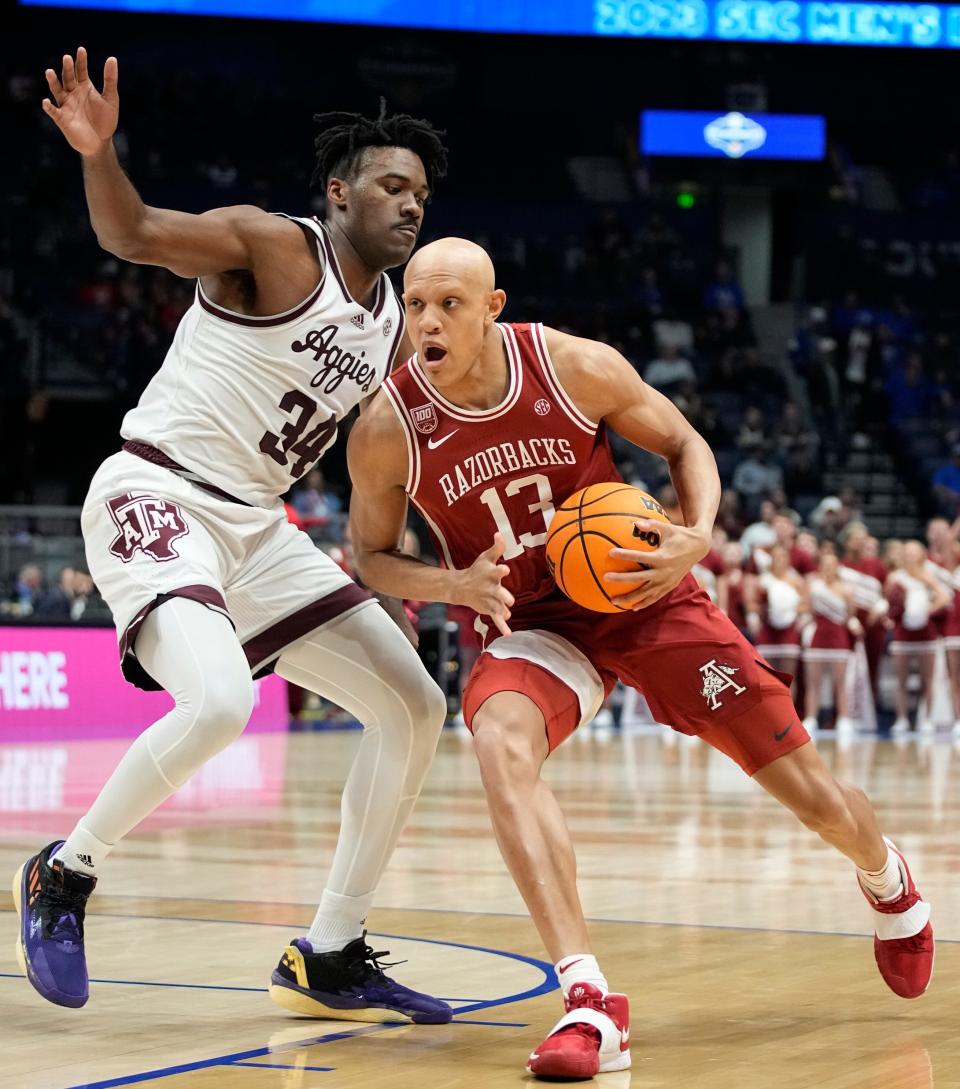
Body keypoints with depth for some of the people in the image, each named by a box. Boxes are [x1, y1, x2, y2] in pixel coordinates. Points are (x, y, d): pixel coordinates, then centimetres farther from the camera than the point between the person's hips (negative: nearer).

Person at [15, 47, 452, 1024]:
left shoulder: (392, 321, 13)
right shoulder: (273, 247, -9)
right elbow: (134, 233, -23)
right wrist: (98, 152, -43)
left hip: (257, 525, 9)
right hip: (155, 494, -9)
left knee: (413, 708, 4)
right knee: (219, 701, -33)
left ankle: (329, 960, 12)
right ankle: (64, 873, -6)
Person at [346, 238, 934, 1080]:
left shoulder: (578, 368, -18)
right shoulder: (386, 431, -17)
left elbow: (685, 445, -2)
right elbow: (373, 556, -2)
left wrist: (698, 535, -21)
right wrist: (455, 585, -22)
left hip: (644, 594, 0)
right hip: (531, 623, 0)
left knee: (814, 796, 4)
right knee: (501, 746, -36)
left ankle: (888, 883, 43)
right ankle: (590, 1003, -37)